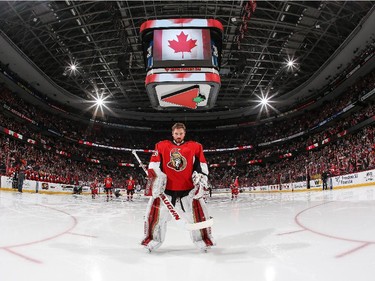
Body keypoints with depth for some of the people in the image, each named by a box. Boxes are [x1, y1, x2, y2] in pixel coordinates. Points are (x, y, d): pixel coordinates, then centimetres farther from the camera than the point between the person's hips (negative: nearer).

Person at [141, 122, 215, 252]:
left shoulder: (195, 147, 5)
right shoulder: (161, 146, 6)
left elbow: (201, 166, 1)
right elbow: (154, 166, 3)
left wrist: (200, 182, -9)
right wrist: (156, 180, -8)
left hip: (188, 188, 0)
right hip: (166, 188, 1)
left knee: (197, 213, -2)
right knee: (157, 213, 0)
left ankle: (202, 239, 16)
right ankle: (153, 239, 18)